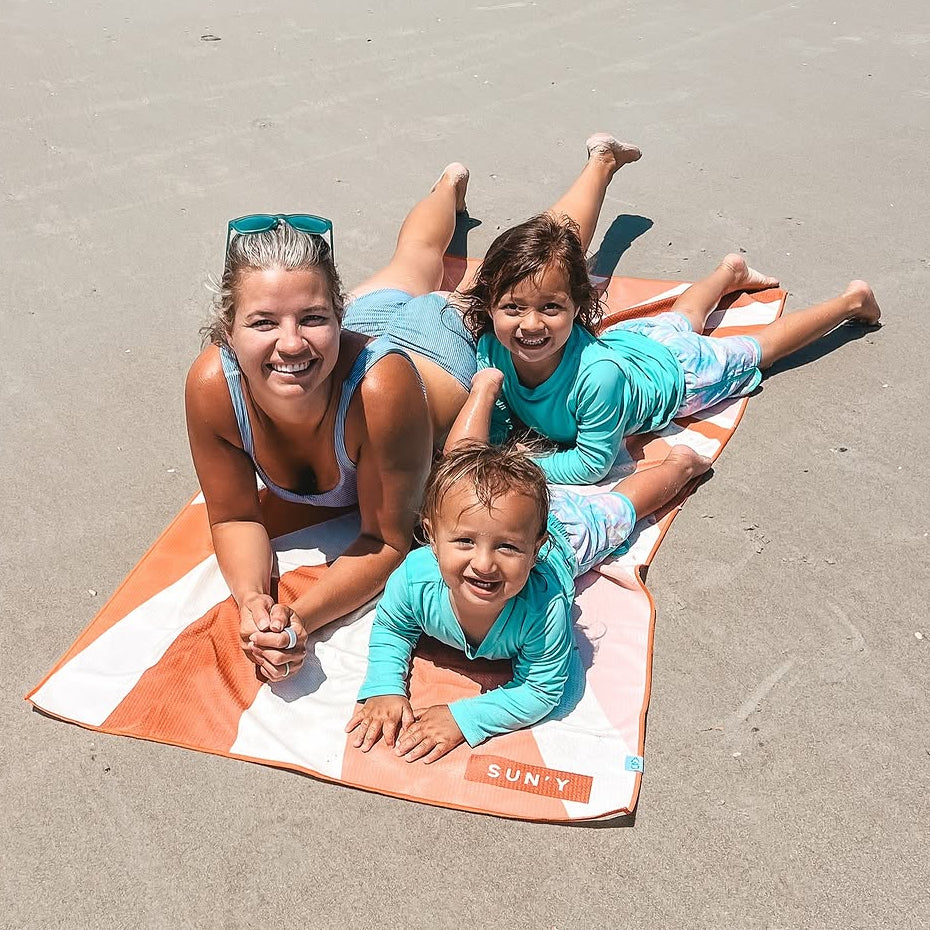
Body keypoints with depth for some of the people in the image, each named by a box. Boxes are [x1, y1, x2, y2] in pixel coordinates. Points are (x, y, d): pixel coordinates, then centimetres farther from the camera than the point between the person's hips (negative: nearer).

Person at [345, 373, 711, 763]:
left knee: (618, 508, 26)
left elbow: (541, 690, -34)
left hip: (565, 530, -2)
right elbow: (390, 628, -20)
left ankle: (679, 463, 51)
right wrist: (385, 688, -37)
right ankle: (488, 384, 49)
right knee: (458, 462, 32)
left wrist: (463, 718, -44)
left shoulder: (545, 609, -50)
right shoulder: (415, 577, -43)